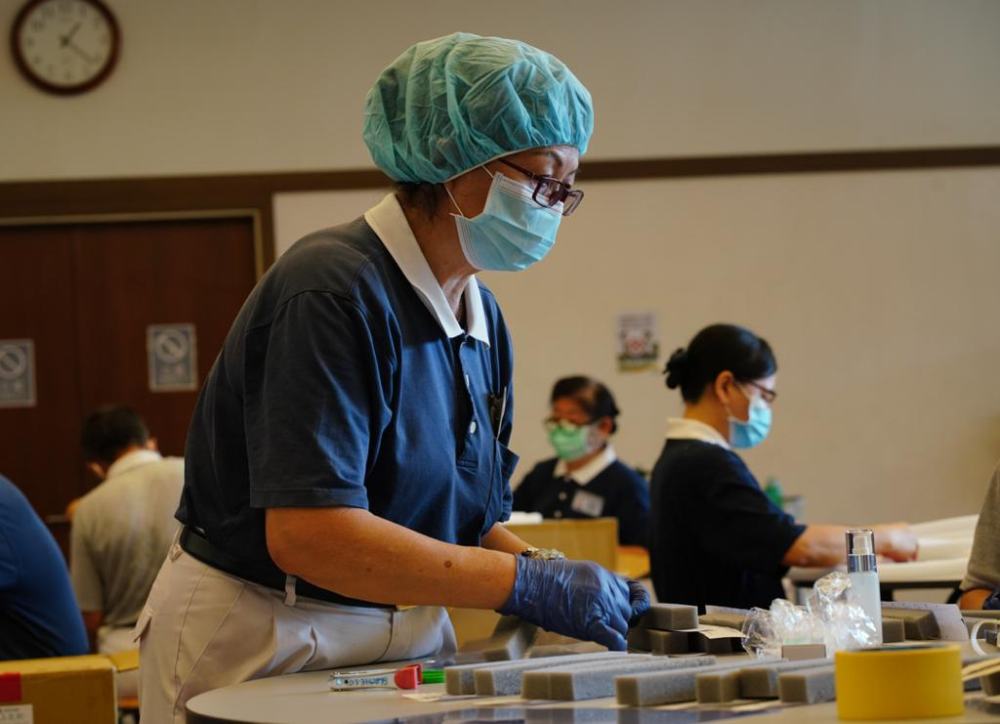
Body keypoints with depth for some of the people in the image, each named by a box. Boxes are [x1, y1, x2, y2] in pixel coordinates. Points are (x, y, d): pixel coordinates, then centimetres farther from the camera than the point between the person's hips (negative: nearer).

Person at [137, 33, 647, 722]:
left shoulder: (484, 319, 6)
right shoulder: (336, 294, -20)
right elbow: (305, 531, -28)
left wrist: (560, 580, -7)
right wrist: (528, 583, -26)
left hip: (407, 639, 8)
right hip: (261, 642, -7)